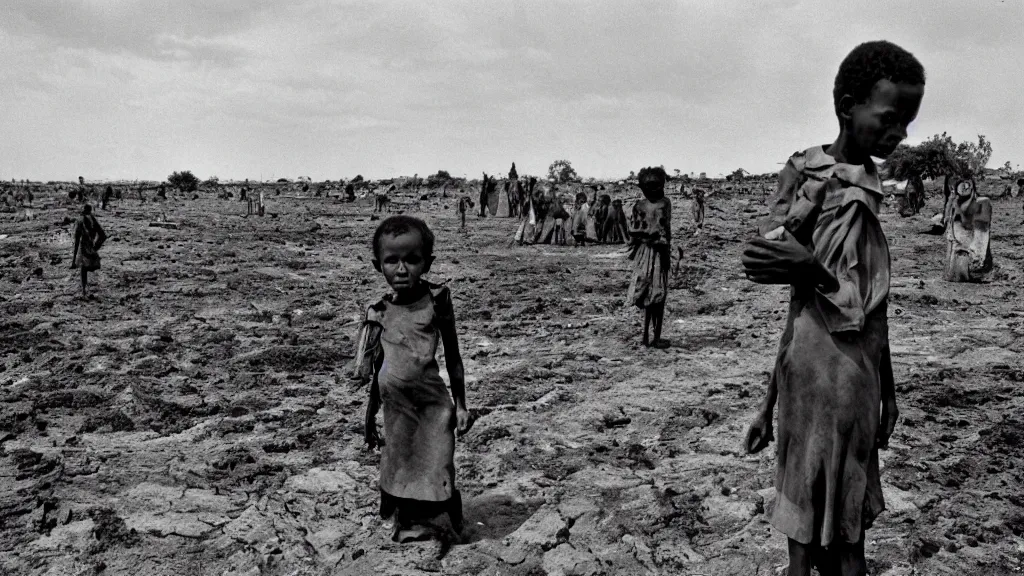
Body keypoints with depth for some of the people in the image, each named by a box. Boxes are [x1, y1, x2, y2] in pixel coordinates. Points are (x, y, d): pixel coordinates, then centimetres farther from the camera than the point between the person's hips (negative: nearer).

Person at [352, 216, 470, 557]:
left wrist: (460, 404, 2)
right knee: (399, 469, 13)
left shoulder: (437, 300, -8)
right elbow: (375, 370, 8)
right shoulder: (379, 312, -2)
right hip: (396, 407, 2)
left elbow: (452, 356, 1)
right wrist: (370, 418, 13)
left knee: (435, 472, 4)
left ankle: (438, 532, 21)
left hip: (433, 403, -2)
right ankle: (407, 526, 30)